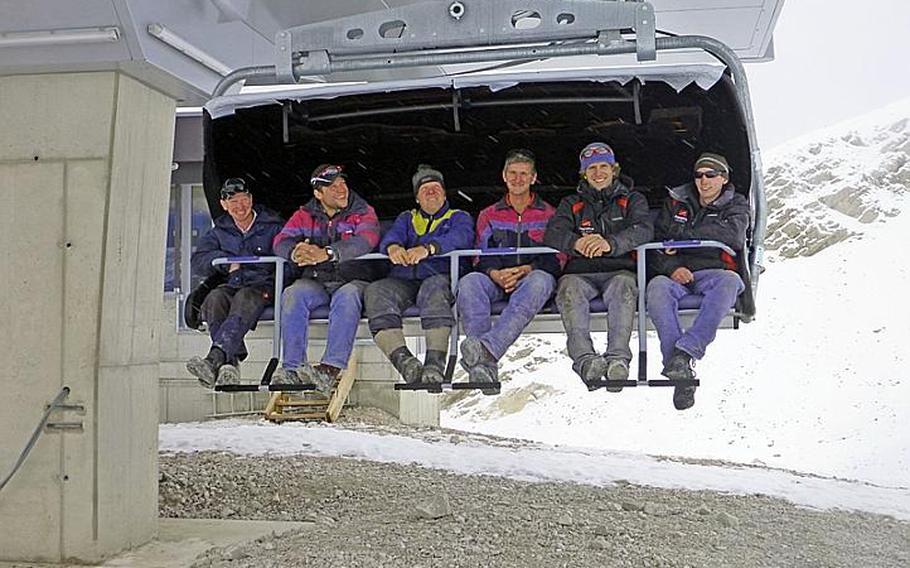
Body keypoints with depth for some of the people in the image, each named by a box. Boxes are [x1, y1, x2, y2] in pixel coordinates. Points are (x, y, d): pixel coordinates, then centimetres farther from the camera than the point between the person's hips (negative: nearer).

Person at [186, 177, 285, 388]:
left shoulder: (273, 226, 11)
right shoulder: (219, 232, 22)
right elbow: (199, 262, 12)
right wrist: (227, 261, -5)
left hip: (263, 285, -4)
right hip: (232, 285, 4)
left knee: (244, 299, -38)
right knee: (214, 298, -31)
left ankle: (215, 359, -56)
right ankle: (230, 362, -43)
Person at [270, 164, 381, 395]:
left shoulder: (363, 212, 6)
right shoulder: (304, 215, 15)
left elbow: (366, 239, -16)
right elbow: (281, 241, 1)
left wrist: (327, 253, -31)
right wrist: (294, 252, -27)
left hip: (353, 280, -2)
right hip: (316, 282, 3)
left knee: (347, 296, -37)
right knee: (293, 294, -29)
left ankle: (331, 368, -47)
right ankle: (292, 368, -34)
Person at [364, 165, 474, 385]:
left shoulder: (459, 218, 21)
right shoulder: (406, 219, 32)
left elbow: (460, 237, -3)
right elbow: (391, 236, 10)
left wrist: (428, 248, -24)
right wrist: (393, 246, -18)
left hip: (440, 278, -3)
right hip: (403, 281, 3)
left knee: (433, 287, -39)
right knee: (375, 291, -29)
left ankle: (435, 360, -49)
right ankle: (402, 359, -44)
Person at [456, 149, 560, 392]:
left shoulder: (548, 214, 20)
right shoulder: (489, 215, 24)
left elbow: (557, 258, 7)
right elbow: (481, 256, 13)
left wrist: (527, 269, -14)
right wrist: (495, 273, -11)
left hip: (534, 276, -2)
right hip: (496, 280, 2)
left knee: (539, 280, -40)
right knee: (469, 282, -34)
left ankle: (487, 349, -59)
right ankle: (485, 367, -50)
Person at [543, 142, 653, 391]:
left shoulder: (632, 200, 20)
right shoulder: (571, 204, 25)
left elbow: (644, 230, -2)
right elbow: (551, 234, 6)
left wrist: (610, 243, -24)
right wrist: (576, 242, -20)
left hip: (620, 270, -1)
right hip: (580, 271, 1)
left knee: (623, 286, -36)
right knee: (569, 287, -33)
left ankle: (618, 357, -53)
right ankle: (585, 359, -50)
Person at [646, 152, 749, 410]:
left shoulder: (735, 205, 16)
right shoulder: (676, 202, 21)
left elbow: (733, 234, -7)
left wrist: (683, 233, -7)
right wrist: (671, 267, -11)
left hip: (712, 272, -1)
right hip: (675, 274, 1)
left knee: (730, 281, -38)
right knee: (657, 286, -35)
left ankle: (684, 353, -47)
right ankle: (683, 371, -46)